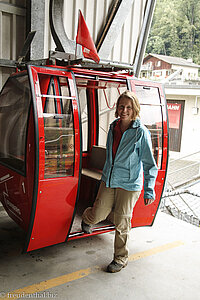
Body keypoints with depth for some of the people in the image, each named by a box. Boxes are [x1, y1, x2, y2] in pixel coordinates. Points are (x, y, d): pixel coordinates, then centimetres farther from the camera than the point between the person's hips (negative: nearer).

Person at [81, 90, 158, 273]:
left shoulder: (141, 132, -13)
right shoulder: (113, 127, 4)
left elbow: (149, 164, -10)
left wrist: (149, 190, -13)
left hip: (129, 185, -4)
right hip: (108, 181, 4)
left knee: (121, 223, 6)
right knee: (98, 214, 9)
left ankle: (121, 259, 28)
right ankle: (87, 218, 48)